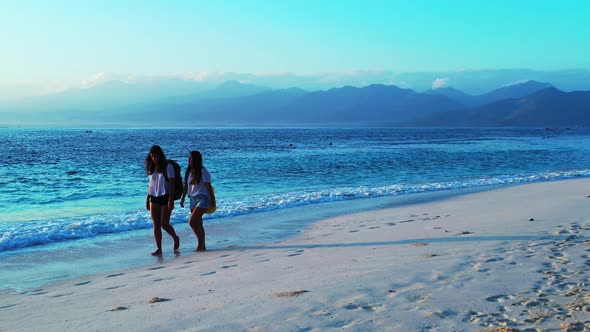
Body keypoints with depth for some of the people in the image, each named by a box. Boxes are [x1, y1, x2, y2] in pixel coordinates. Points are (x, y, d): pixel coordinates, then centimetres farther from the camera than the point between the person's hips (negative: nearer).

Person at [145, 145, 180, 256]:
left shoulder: (167, 166, -5)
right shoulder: (152, 168, 11)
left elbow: (172, 184, -9)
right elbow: (151, 184, 16)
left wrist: (171, 200, -17)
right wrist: (147, 200, 13)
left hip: (165, 197, -5)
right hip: (154, 198, 5)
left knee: (164, 224, -6)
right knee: (156, 225, 2)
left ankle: (176, 238, 22)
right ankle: (159, 249, 6)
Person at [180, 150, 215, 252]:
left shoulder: (203, 171, -10)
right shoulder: (189, 171, 11)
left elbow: (208, 186, -13)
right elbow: (186, 186, 17)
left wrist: (212, 199, -16)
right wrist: (182, 199, 16)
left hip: (202, 198, -7)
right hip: (193, 198, 7)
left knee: (192, 222, -17)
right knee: (198, 224, 9)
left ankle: (200, 243, -4)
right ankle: (202, 246, 16)